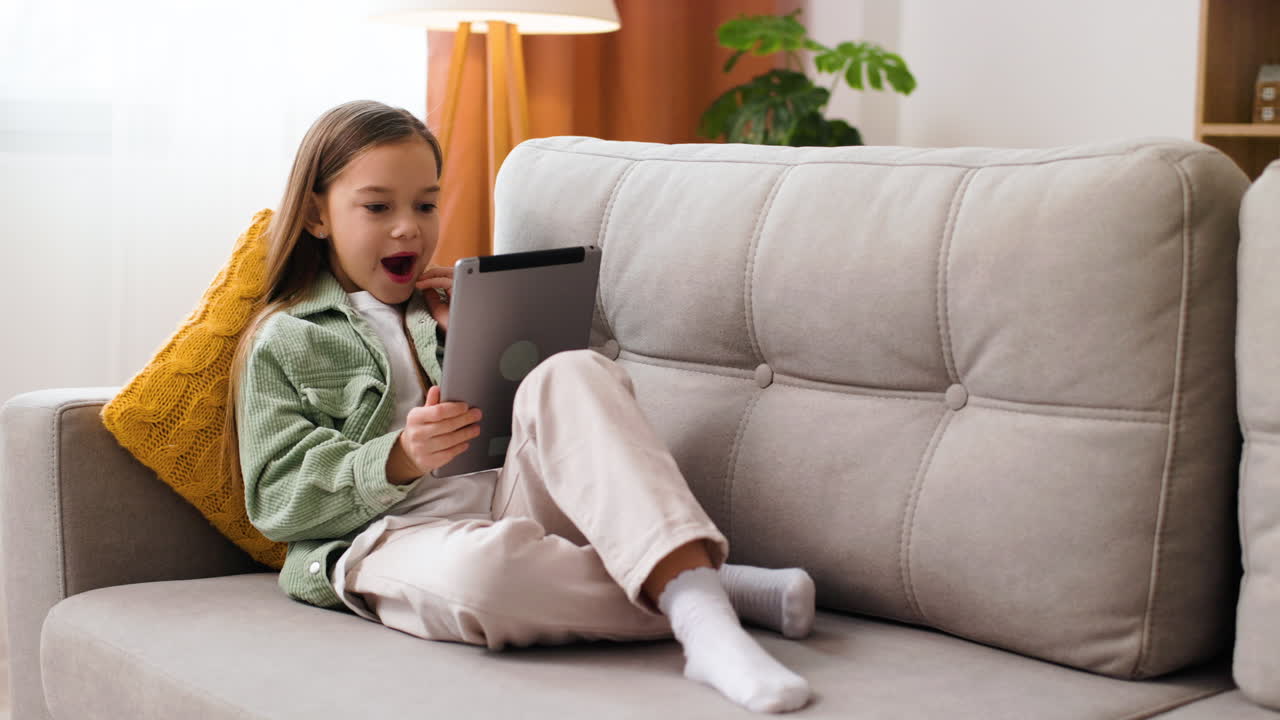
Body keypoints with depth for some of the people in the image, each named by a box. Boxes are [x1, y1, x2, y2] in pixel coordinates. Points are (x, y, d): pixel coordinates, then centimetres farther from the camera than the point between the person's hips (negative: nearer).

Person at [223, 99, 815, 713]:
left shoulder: (447, 305, 28)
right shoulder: (284, 342, 14)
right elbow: (276, 499, 1)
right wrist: (398, 460, -18)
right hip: (395, 531, -4)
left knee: (571, 374, -28)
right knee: (482, 566, -43)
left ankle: (698, 606, -43)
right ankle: (723, 589, -31)